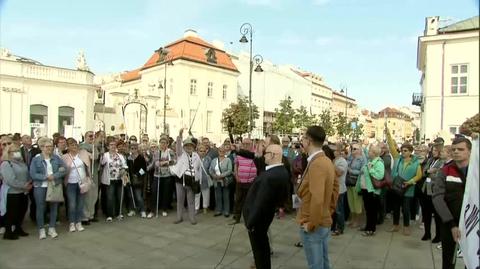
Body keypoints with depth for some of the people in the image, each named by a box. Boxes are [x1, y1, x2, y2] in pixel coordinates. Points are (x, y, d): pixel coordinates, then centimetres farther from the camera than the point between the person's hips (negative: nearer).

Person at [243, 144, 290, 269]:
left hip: (258, 216, -9)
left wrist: (250, 222, -20)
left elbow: (260, 202, -29)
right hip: (266, 214, 9)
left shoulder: (270, 176, -33)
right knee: (262, 242, 26)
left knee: (258, 246, 9)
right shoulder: (283, 171, -3)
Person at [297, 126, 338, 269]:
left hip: (314, 226, -9)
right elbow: (335, 187, 17)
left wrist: (311, 225, -20)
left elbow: (317, 200, -32)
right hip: (325, 222, 9)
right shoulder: (327, 161, 5)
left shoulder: (316, 164, -25)